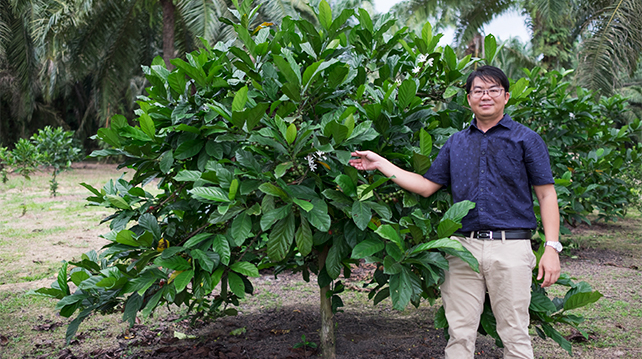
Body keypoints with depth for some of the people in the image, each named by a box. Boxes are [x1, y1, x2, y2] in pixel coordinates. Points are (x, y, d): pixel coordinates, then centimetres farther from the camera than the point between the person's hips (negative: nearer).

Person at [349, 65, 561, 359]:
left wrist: (552, 247, -8)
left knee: (514, 335, 4)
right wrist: (380, 164, 13)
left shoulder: (526, 139, 5)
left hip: (510, 248, -3)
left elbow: (546, 194, 2)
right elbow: (427, 186, 15)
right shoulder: (456, 143, 17)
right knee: (459, 334, 7)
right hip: (463, 246, 3)